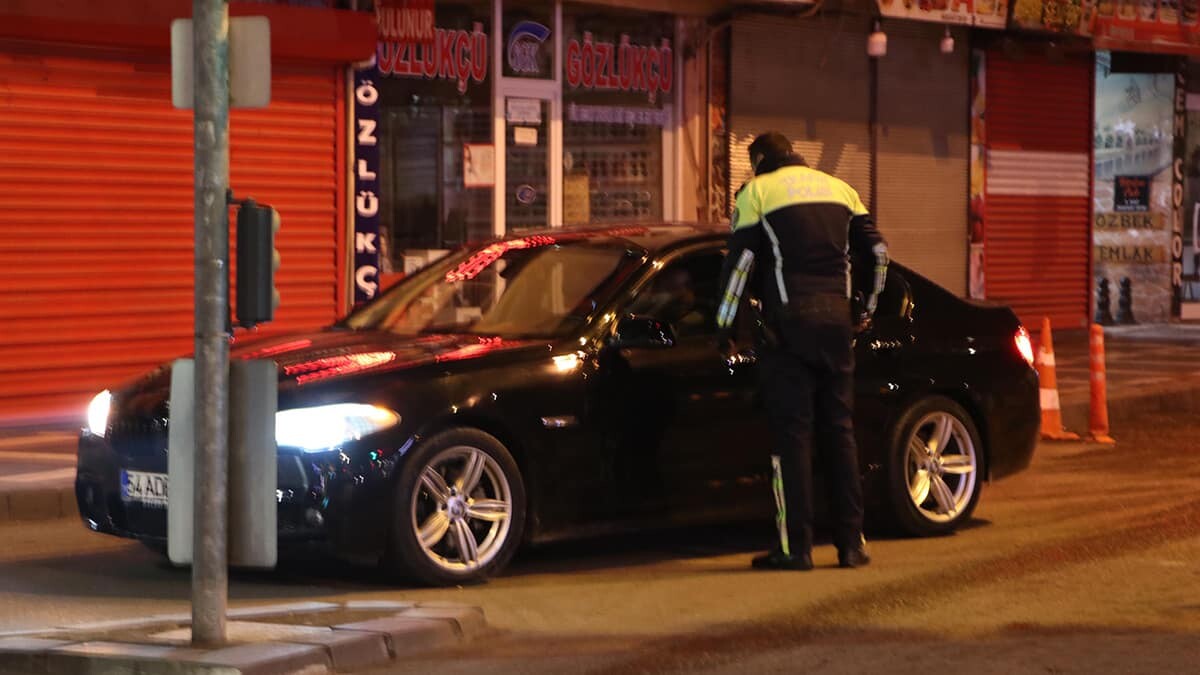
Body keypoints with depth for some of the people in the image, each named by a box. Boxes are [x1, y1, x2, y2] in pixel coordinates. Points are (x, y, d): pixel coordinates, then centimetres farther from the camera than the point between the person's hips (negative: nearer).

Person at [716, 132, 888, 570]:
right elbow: (876, 249, 15)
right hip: (836, 320, 4)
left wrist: (724, 326, 3)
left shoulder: (757, 192, 3)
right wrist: (866, 308, 26)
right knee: (839, 431, 9)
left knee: (791, 434, -3)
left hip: (789, 321, -4)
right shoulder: (839, 189, 17)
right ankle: (851, 543, 8)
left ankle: (795, 547, -5)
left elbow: (740, 262, -4)